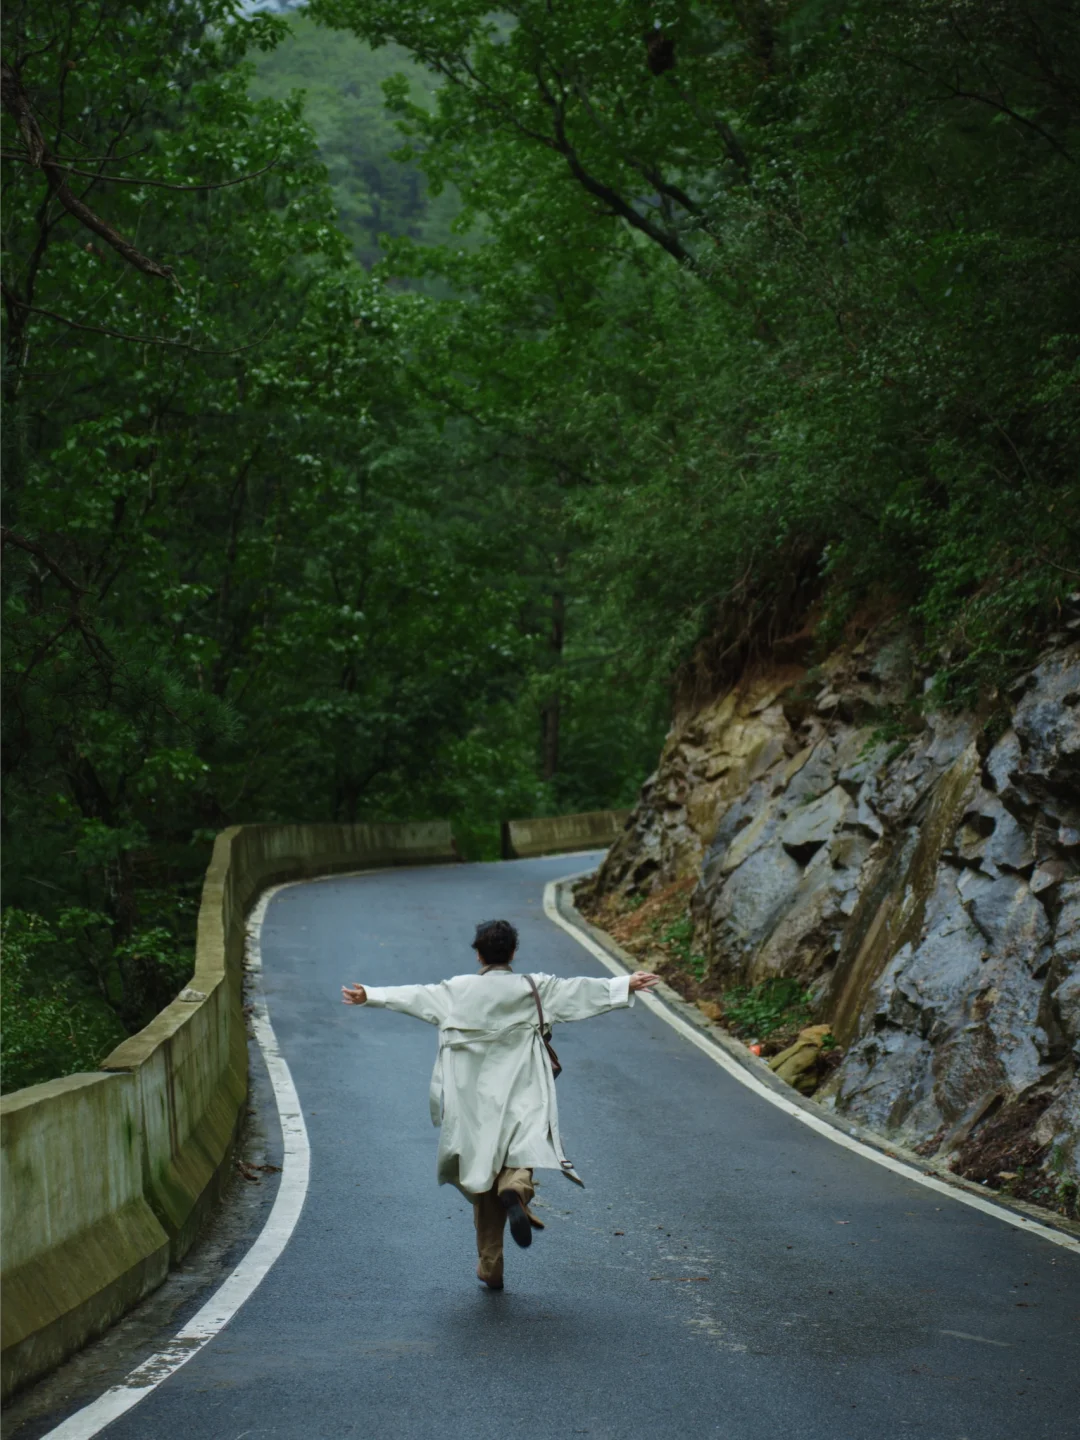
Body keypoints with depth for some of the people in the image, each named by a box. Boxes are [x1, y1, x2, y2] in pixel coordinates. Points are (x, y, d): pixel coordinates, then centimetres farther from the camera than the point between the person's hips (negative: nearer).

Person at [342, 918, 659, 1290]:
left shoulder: (458, 990, 0)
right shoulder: (534, 988, 0)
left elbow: (413, 995, -1)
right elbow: (580, 990, -1)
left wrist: (368, 995, 4)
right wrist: (626, 985, 4)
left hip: (476, 1101, 1)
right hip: (522, 1098, -1)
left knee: (483, 1179, 8)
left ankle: (490, 1267, 12)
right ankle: (516, 1189, -39)